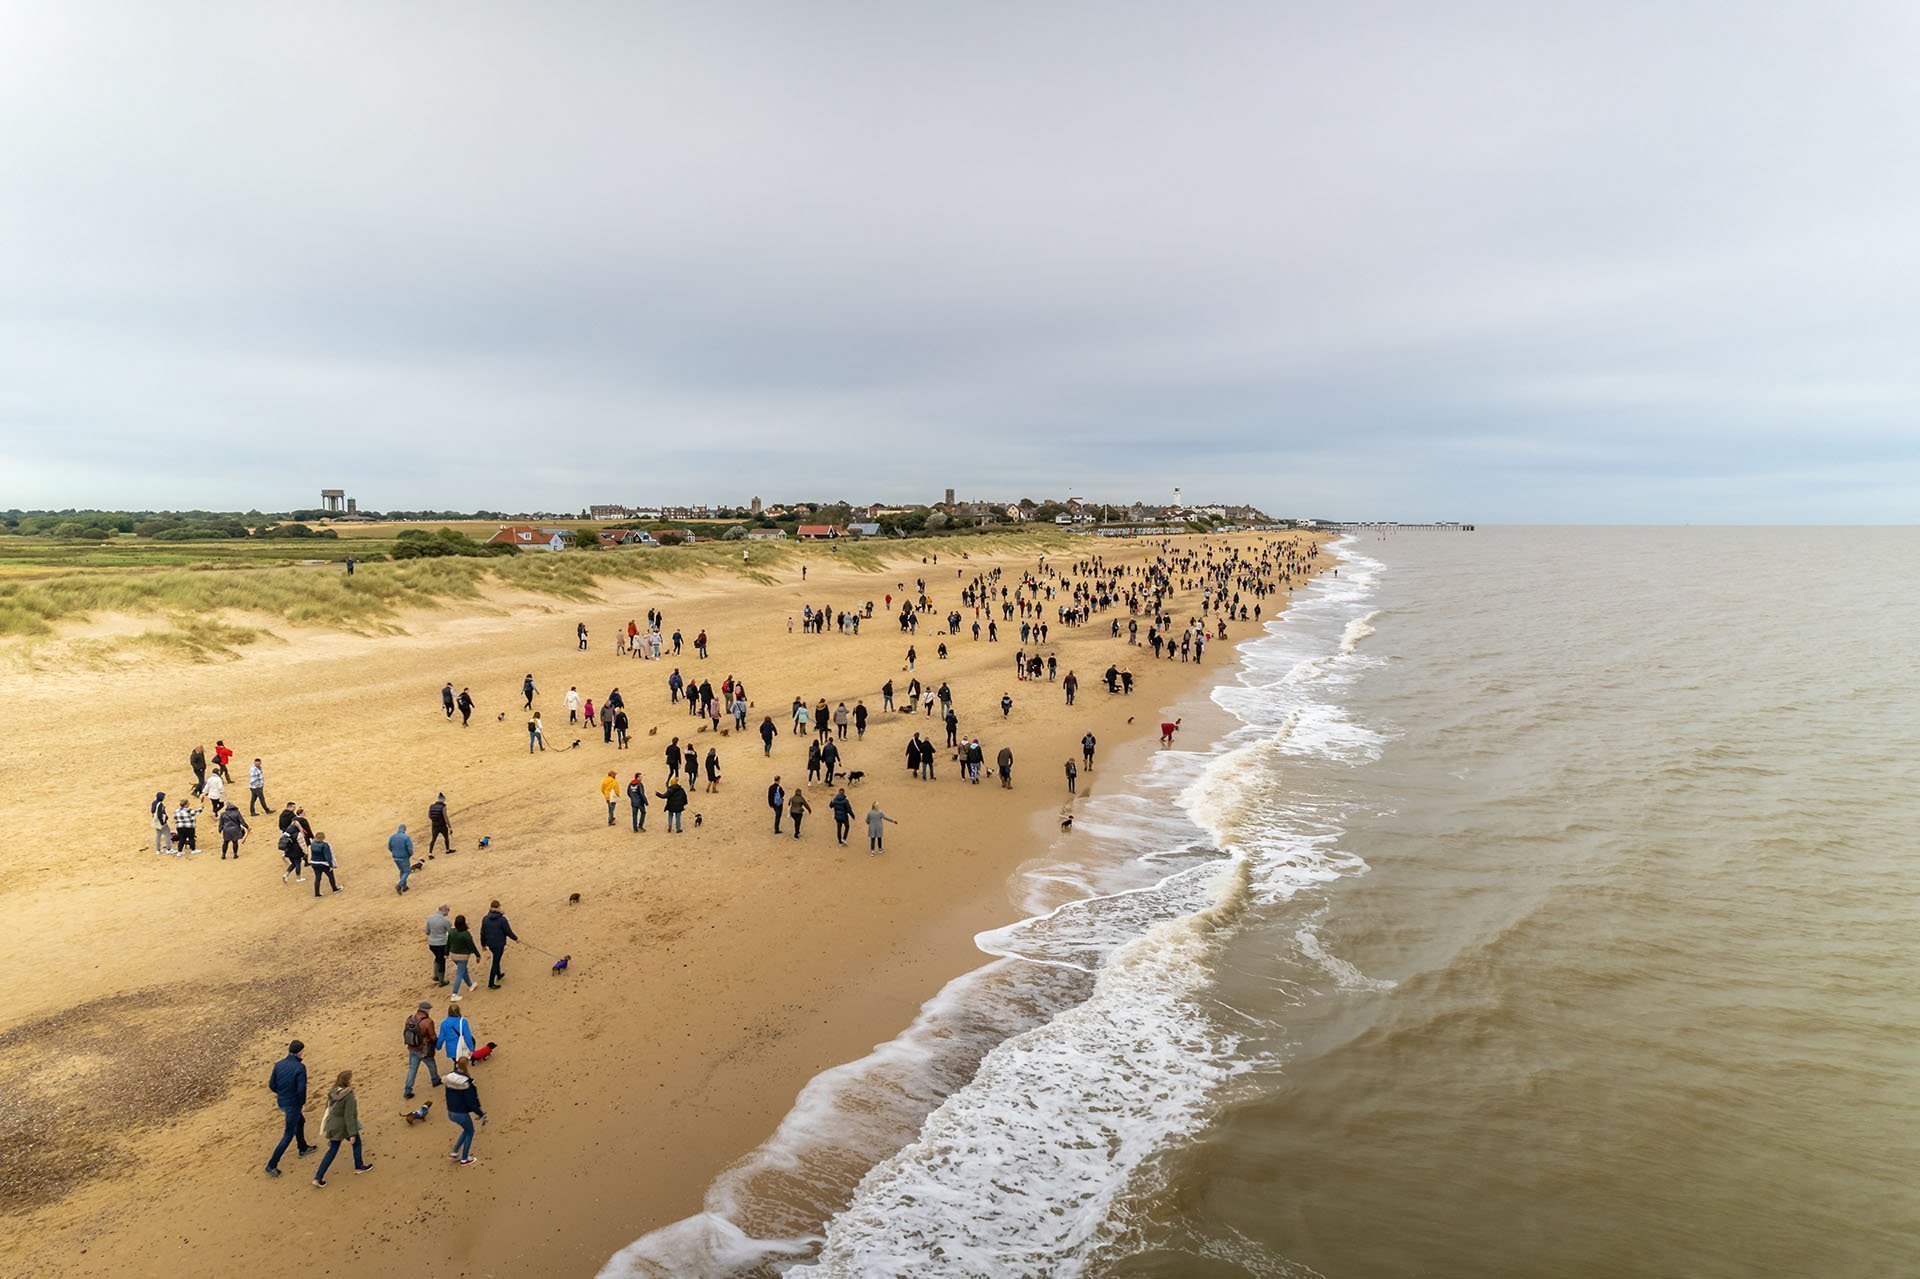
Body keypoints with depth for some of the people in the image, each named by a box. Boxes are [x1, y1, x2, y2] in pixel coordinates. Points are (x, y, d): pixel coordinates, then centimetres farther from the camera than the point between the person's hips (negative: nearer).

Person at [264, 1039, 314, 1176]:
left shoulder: (279, 1064, -5)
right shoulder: (300, 1067, -23)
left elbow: (271, 1085, 1)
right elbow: (301, 1089, -24)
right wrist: (302, 1104, -6)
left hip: (281, 1102, 7)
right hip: (293, 1104, -7)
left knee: (300, 1121, 30)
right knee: (289, 1135, 6)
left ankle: (303, 1148, 47)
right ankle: (271, 1165, 7)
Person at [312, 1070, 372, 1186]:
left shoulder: (332, 1092, -4)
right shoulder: (349, 1096, -26)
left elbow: (328, 1108, 9)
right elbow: (349, 1116, -25)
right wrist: (352, 1134, -19)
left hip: (332, 1125, 6)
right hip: (343, 1126, -6)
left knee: (333, 1150, 18)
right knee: (356, 1142, 20)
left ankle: (318, 1178, 15)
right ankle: (359, 1166, 37)